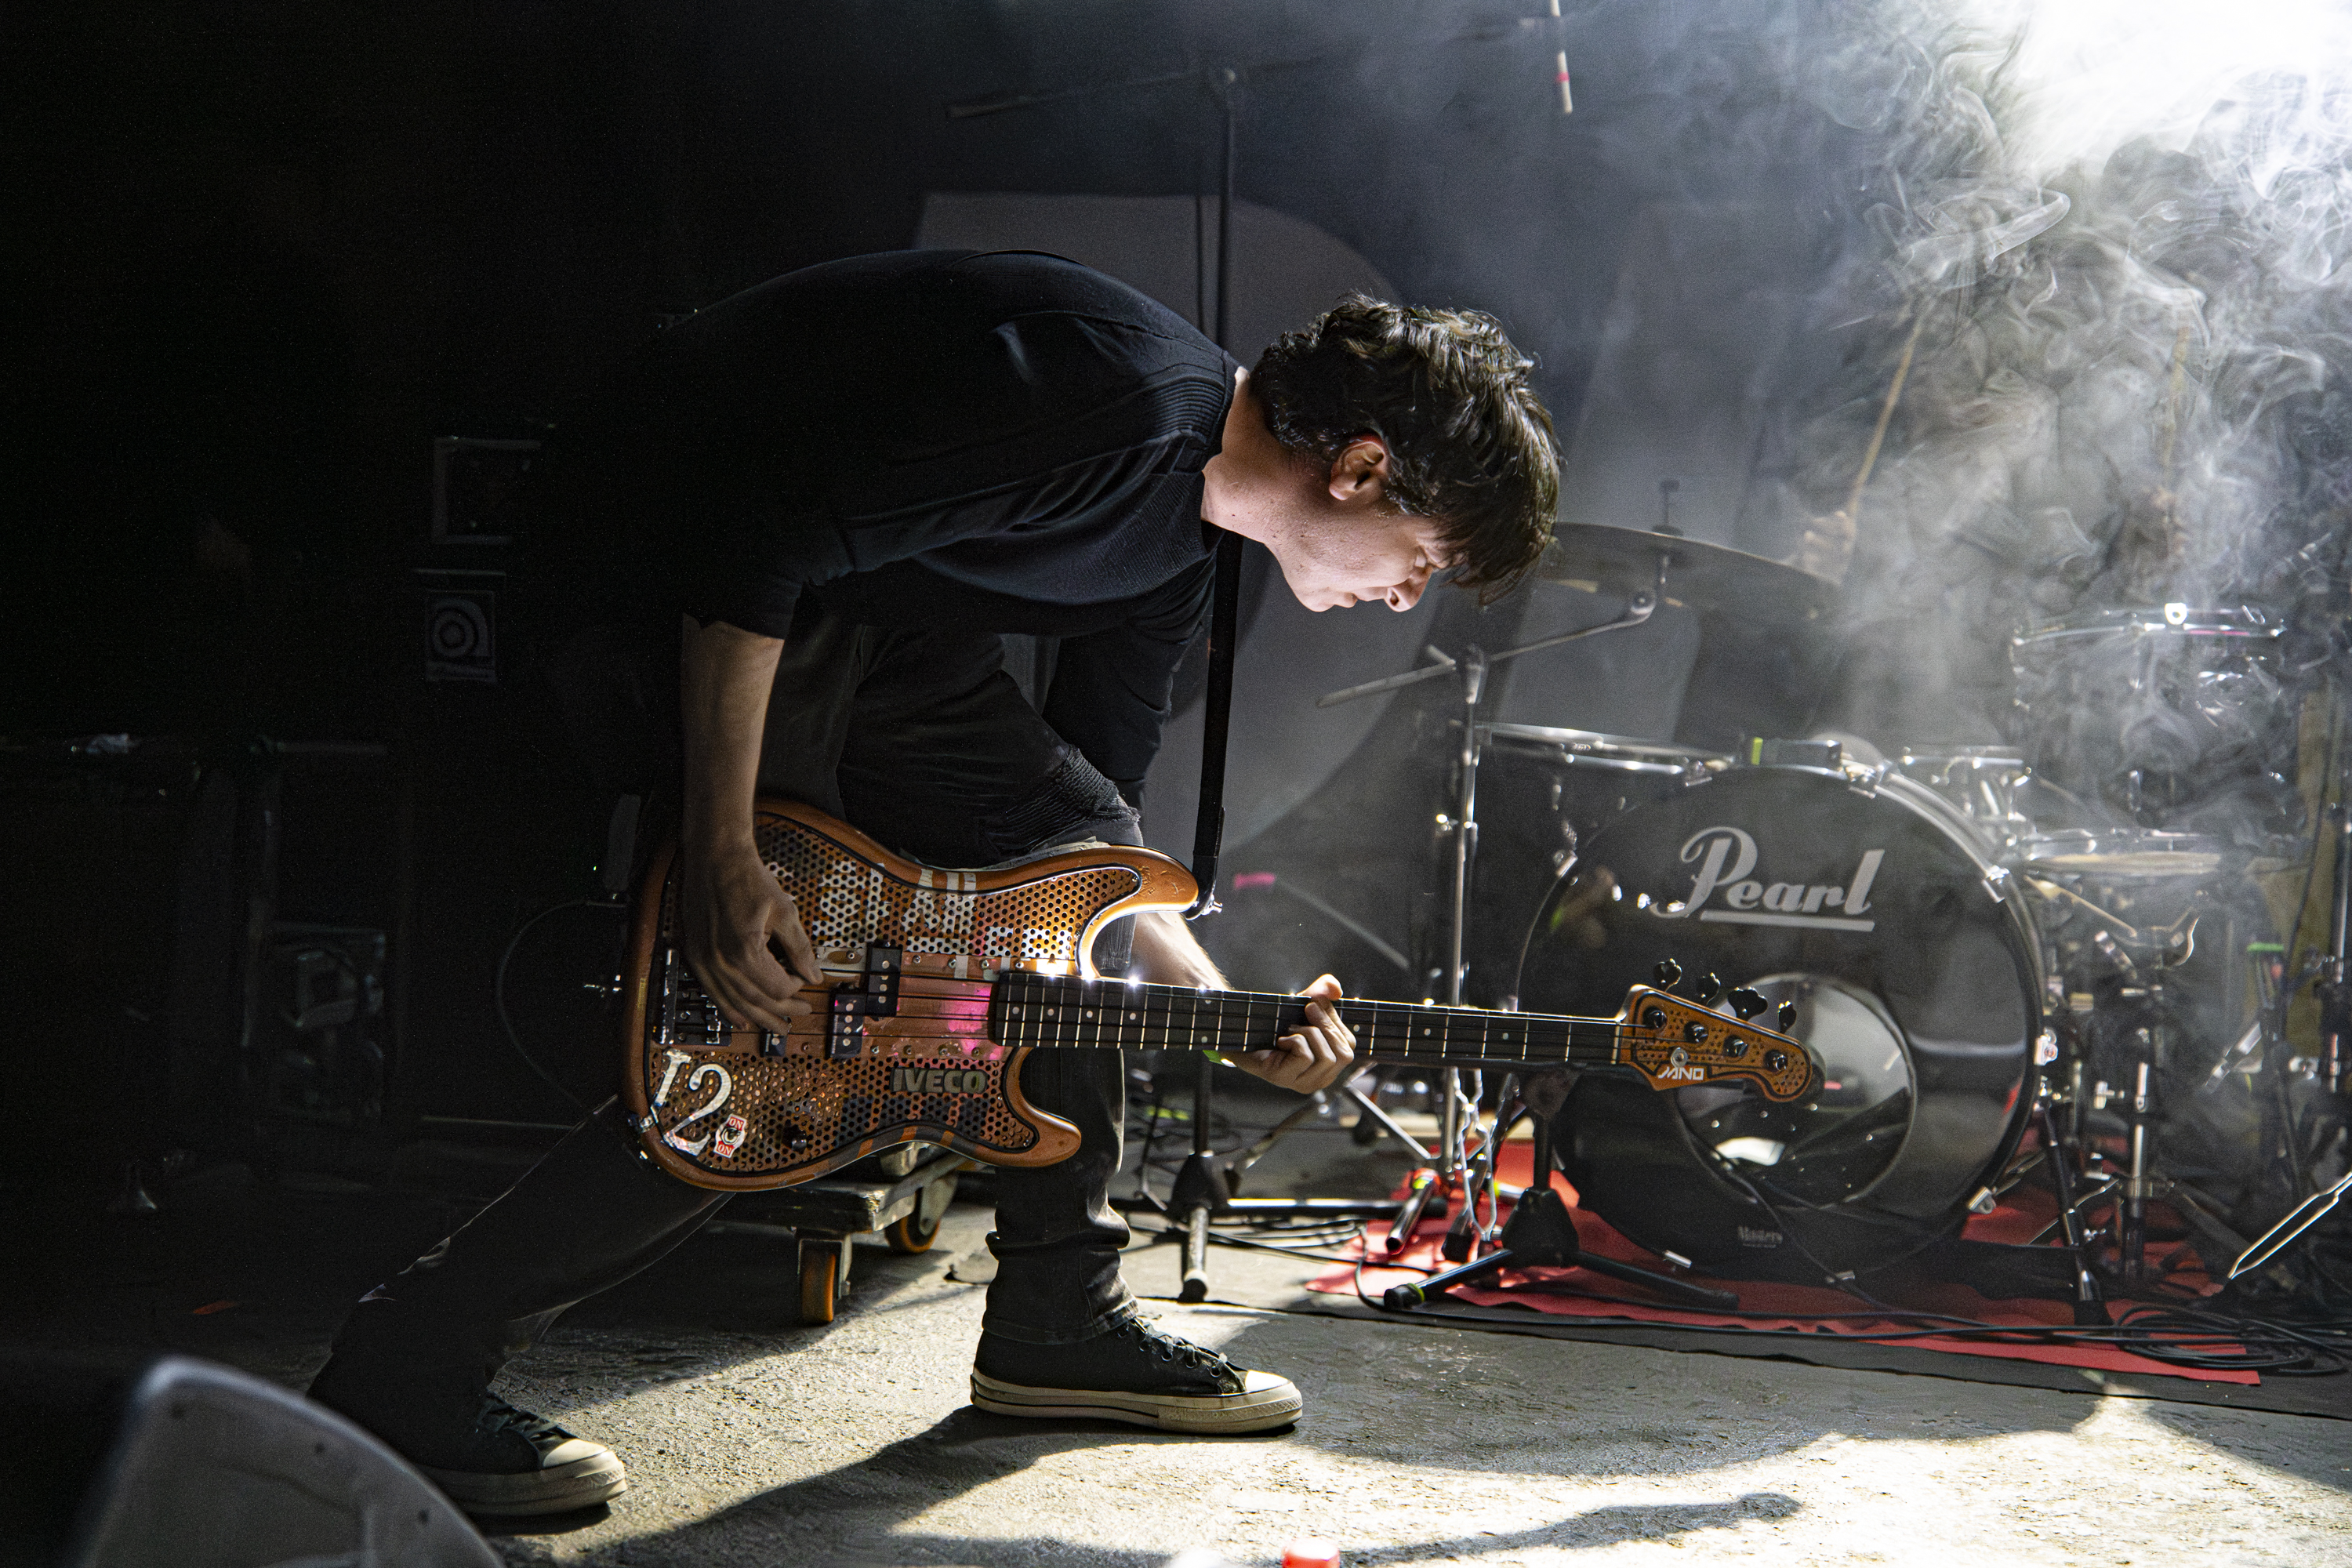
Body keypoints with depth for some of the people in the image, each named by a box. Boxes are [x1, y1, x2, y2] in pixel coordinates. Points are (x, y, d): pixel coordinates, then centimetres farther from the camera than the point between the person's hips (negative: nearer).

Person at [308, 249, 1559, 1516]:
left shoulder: (1176, 552, 6)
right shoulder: (1117, 408, -26)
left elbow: (1089, 820, 17)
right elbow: (762, 538, -29)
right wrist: (721, 851, -29)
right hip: (667, 570, -10)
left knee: (1078, 838, 10)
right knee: (794, 1032, -14)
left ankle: (1058, 1317, 19)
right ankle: (406, 1372, -7)